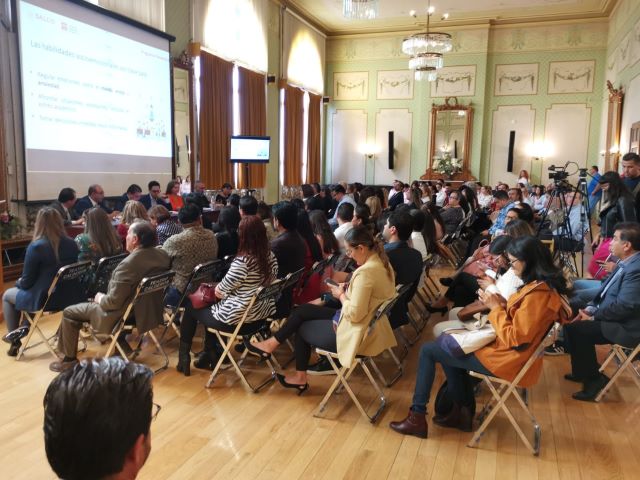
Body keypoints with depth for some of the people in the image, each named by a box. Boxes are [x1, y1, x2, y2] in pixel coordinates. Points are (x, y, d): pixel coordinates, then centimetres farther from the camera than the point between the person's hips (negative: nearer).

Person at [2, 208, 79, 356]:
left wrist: (18, 282, 12)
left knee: (7, 295, 25)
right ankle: (25, 326, 26)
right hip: (67, 296, 6)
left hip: (43, 299, -6)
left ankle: (14, 342, 32)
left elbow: (27, 281, -13)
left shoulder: (36, 246, -21)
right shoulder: (71, 244, -4)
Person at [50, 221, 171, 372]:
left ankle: (70, 359, 24)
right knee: (101, 299, 34)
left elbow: (114, 302, -25)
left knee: (69, 312, 11)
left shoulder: (128, 264, -30)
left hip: (126, 317, -8)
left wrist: (100, 298, -3)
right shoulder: (163, 254, -7)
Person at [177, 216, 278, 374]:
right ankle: (209, 356, 39)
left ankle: (184, 357, 31)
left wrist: (216, 287, 8)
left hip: (238, 318, -8)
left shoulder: (242, 261, -26)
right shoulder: (271, 257, -2)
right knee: (210, 307, 31)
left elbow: (219, 291, -16)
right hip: (262, 313, 8)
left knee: (192, 309, 17)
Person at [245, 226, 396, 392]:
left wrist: (341, 295, -11)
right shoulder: (382, 263, 2)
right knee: (302, 310, 13)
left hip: (356, 335, -9)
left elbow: (354, 314, -28)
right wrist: (348, 289, 5)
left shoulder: (365, 272, -28)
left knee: (302, 328, 10)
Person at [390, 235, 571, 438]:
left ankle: (417, 417, 9)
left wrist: (495, 307, -17)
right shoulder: (544, 284, 4)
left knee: (428, 350, -2)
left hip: (506, 359, -10)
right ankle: (461, 410, 23)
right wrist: (500, 302, -4)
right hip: (510, 350, 10)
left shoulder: (537, 294, -26)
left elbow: (514, 339, -26)